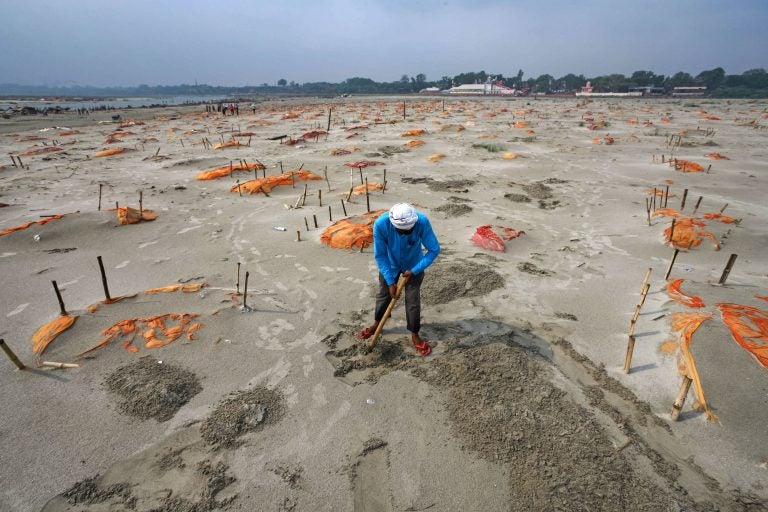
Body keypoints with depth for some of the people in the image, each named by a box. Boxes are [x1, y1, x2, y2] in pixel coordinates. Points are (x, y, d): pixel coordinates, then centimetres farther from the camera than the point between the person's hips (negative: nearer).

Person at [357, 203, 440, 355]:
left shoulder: (422, 222, -36)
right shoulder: (381, 224, -34)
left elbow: (434, 249, -24)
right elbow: (380, 255, -21)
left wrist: (415, 270, -26)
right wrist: (390, 281, -18)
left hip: (413, 266, -1)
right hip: (390, 265, 1)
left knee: (413, 301, 5)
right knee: (383, 295, 17)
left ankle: (415, 335, 26)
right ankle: (376, 324, 43)